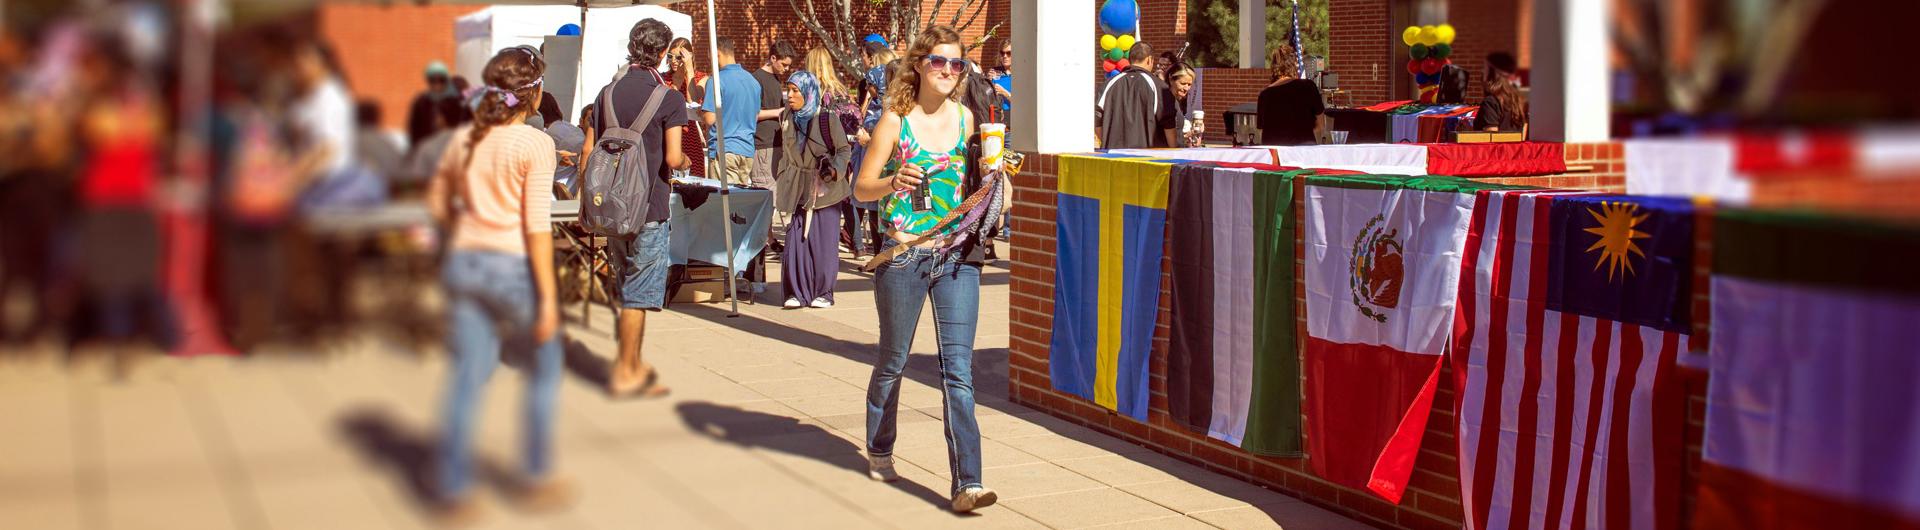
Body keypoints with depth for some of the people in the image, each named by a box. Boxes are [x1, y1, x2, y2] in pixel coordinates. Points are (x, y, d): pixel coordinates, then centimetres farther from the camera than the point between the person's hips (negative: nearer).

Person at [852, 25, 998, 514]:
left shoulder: (965, 119, 6)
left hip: (958, 254, 2)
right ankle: (879, 451, 39)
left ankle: (967, 482, -10)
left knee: (958, 368, -7)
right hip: (904, 254, -2)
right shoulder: (896, 120, -4)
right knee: (893, 361, 14)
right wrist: (893, 183, -23)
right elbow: (862, 188, -4)